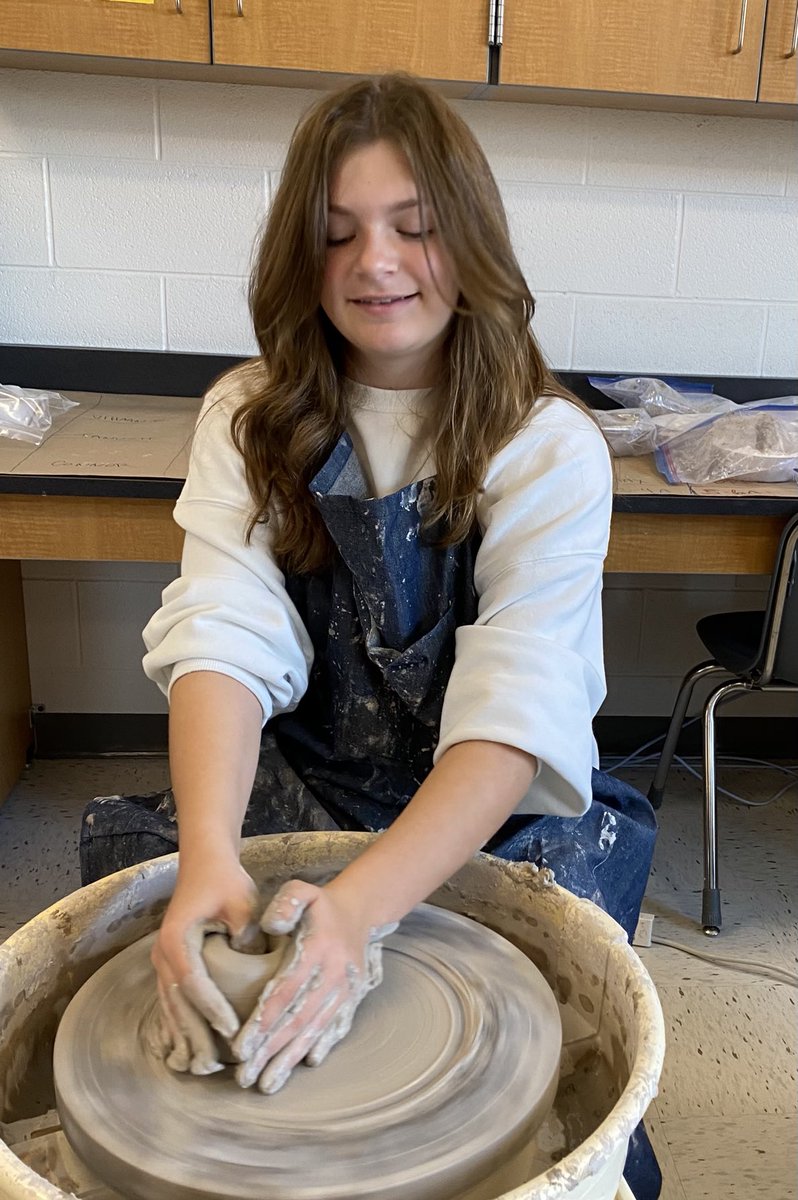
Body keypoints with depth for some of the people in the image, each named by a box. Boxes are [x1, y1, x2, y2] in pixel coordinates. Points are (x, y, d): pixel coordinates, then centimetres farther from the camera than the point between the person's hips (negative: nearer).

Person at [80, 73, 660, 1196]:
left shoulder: (551, 449, -10)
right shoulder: (250, 420, -1)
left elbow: (515, 715, -21)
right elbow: (226, 639, -16)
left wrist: (360, 905, -37)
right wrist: (209, 856, -35)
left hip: (494, 813, -2)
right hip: (295, 788, 3)